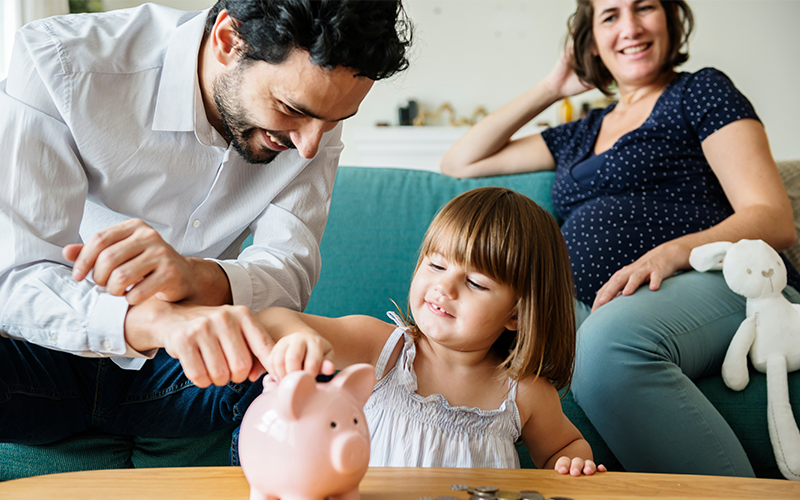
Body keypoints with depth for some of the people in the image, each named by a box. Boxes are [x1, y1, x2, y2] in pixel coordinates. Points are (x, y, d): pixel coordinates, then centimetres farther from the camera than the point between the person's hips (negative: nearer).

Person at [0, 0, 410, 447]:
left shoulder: (316, 106, -8)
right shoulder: (60, 62, -22)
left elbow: (290, 271, -15)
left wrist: (195, 278, -39)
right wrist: (161, 320, -48)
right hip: (42, 352, -3)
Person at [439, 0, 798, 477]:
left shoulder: (701, 91, 14)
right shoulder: (581, 136, 30)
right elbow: (459, 164, 33)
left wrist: (673, 251, -18)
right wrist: (549, 90, 28)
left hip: (717, 285, -4)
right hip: (598, 311, 5)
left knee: (610, 337, -41)